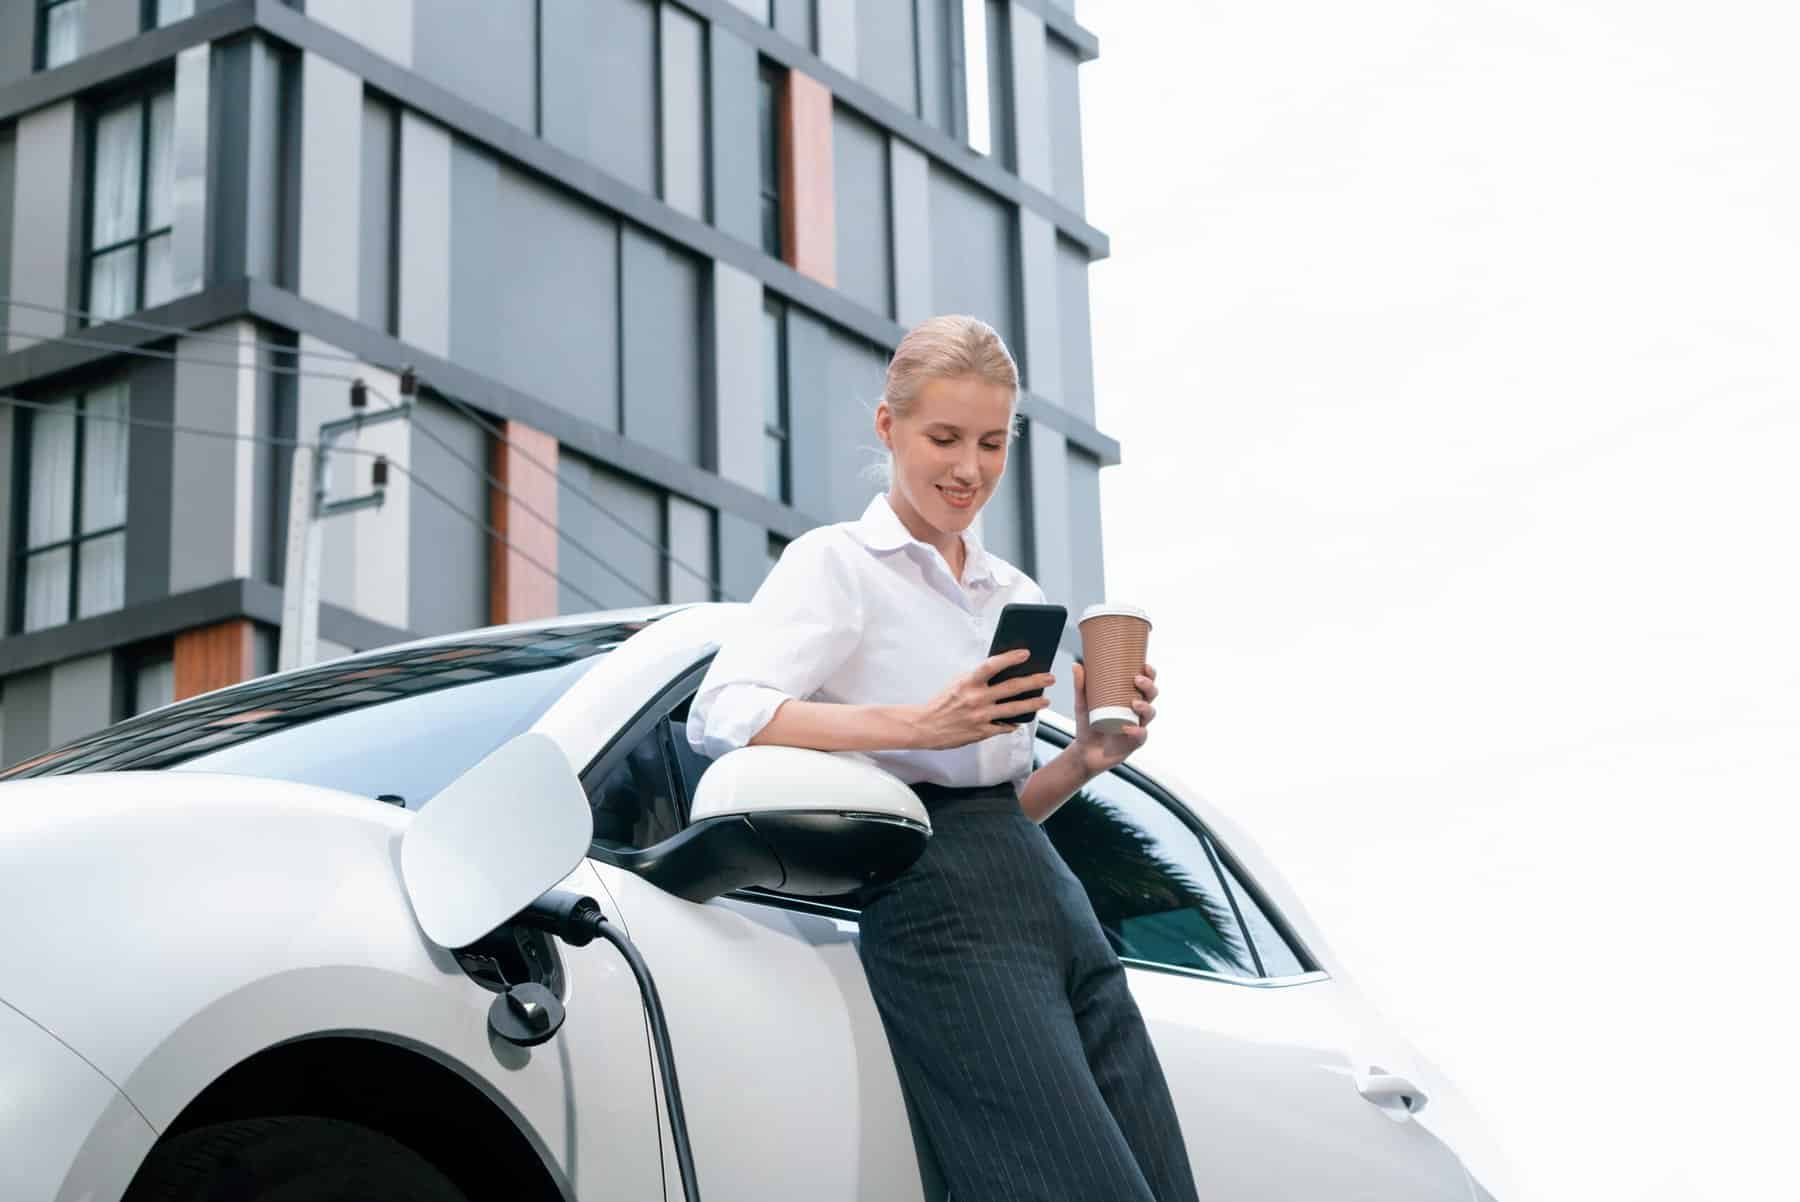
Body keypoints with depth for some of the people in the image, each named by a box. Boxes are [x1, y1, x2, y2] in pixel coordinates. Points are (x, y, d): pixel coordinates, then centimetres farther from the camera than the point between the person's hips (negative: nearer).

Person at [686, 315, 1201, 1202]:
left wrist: (1084, 759, 6)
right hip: (942, 906, -7)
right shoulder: (837, 564, 3)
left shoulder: (1016, 595, 23)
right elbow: (720, 716, -14)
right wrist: (921, 724, -23)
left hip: (1060, 907, 7)